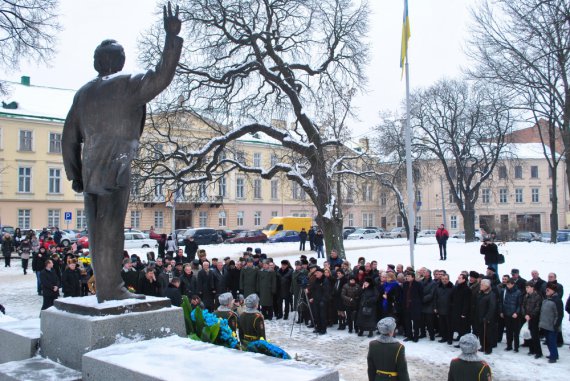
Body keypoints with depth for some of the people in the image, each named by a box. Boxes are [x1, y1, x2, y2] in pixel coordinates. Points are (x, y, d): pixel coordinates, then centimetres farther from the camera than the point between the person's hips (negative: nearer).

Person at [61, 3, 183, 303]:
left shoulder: (83, 92, 17)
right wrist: (172, 38, -10)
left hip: (89, 171, 7)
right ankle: (111, 288, -2)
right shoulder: (126, 85, -3)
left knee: (98, 231, 9)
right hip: (115, 170, -7)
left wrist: (74, 174, 23)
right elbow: (161, 77, -15)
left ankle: (105, 286, 16)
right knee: (110, 230, -5)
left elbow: (69, 137, 18)